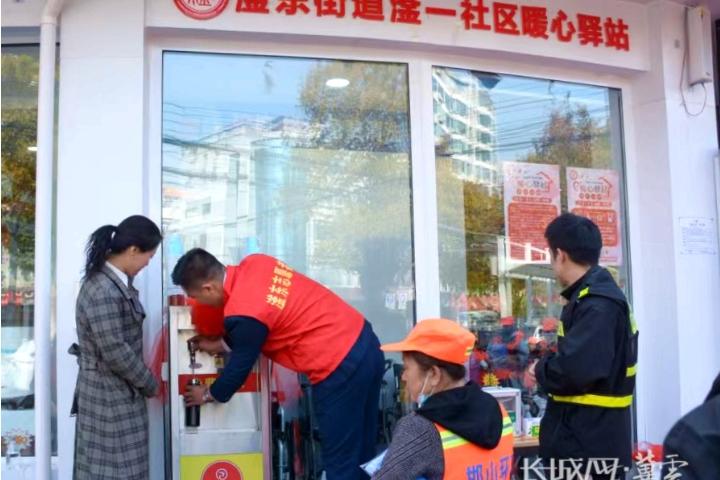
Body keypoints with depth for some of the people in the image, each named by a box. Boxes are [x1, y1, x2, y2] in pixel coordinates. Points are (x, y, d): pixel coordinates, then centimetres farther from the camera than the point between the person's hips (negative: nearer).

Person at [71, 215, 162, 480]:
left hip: (120, 392, 9)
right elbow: (115, 353, -23)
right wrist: (150, 384, -10)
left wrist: (144, 381, 14)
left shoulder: (116, 280, 6)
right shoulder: (103, 292, -25)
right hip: (109, 396, -9)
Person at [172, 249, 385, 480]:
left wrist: (209, 394, 16)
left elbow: (240, 366, -3)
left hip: (341, 368, -9)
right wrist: (222, 344, 24)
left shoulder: (243, 312, -19)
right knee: (360, 455, 17)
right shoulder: (255, 263, 5)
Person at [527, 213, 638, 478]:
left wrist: (541, 370, -12)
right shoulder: (591, 297, 12)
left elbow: (574, 370, -30)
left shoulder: (598, 305, -20)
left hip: (589, 445, -9)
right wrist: (549, 363, 2)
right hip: (584, 441, 9)